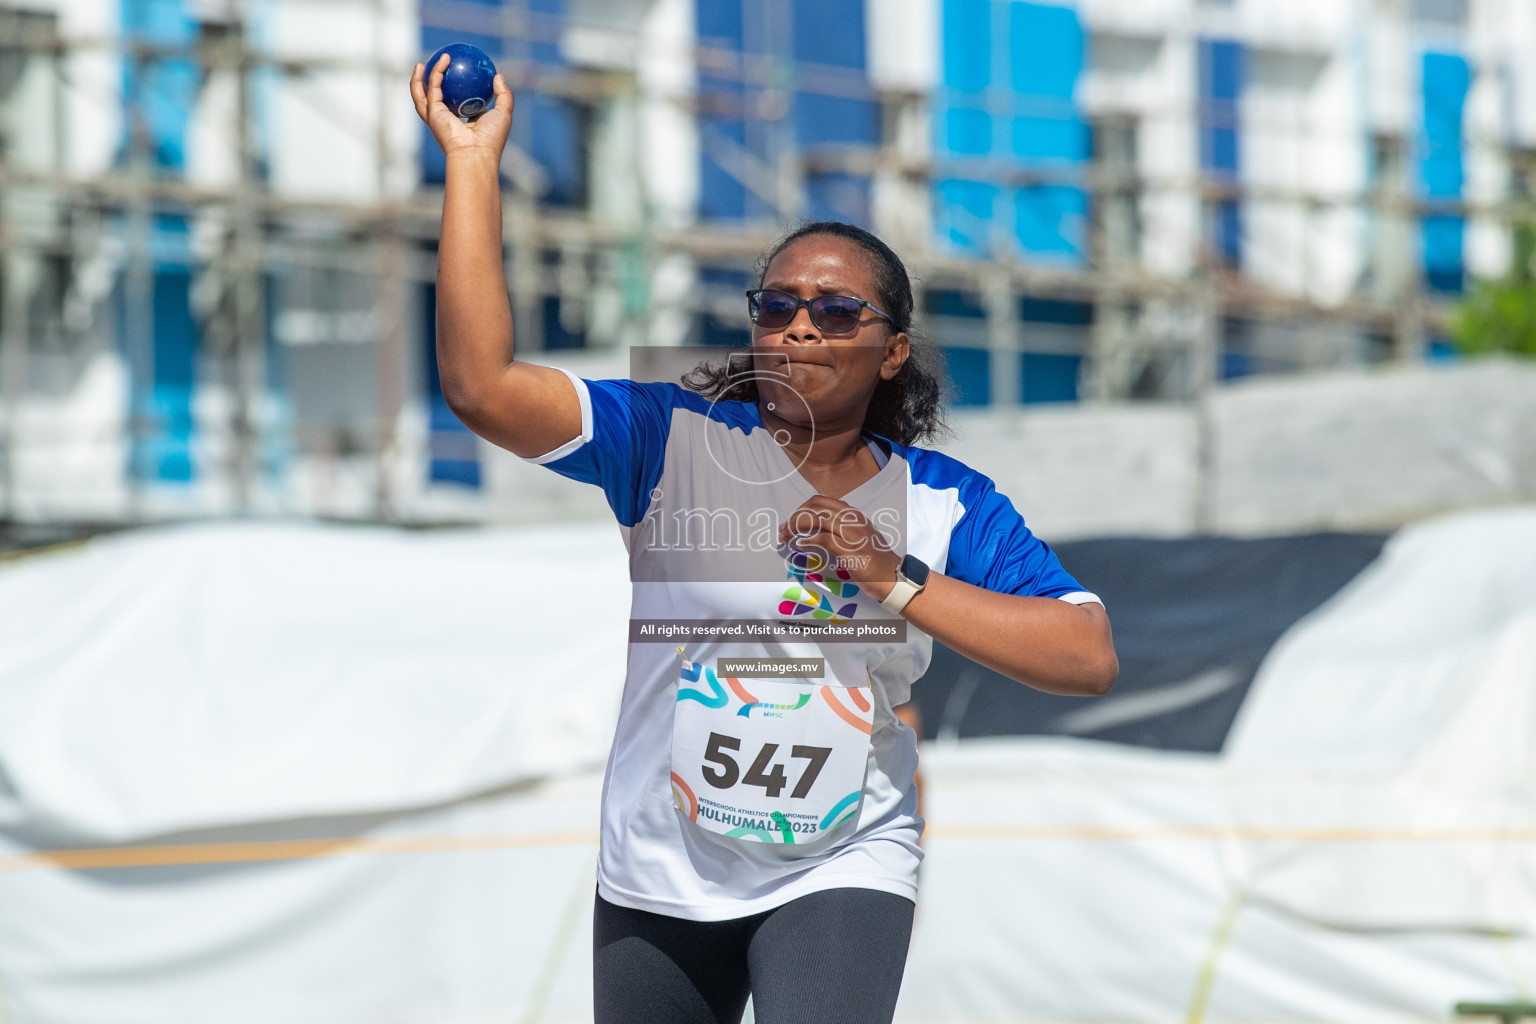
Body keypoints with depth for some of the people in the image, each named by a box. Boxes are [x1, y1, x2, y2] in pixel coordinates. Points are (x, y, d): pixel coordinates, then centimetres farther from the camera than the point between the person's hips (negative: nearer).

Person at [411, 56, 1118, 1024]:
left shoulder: (945, 503, -1)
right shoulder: (673, 441, -5)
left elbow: (1089, 657, -12)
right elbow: (481, 383, -19)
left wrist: (897, 581, -19)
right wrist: (473, 162, -20)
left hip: (842, 874, -1)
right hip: (660, 875, 1)